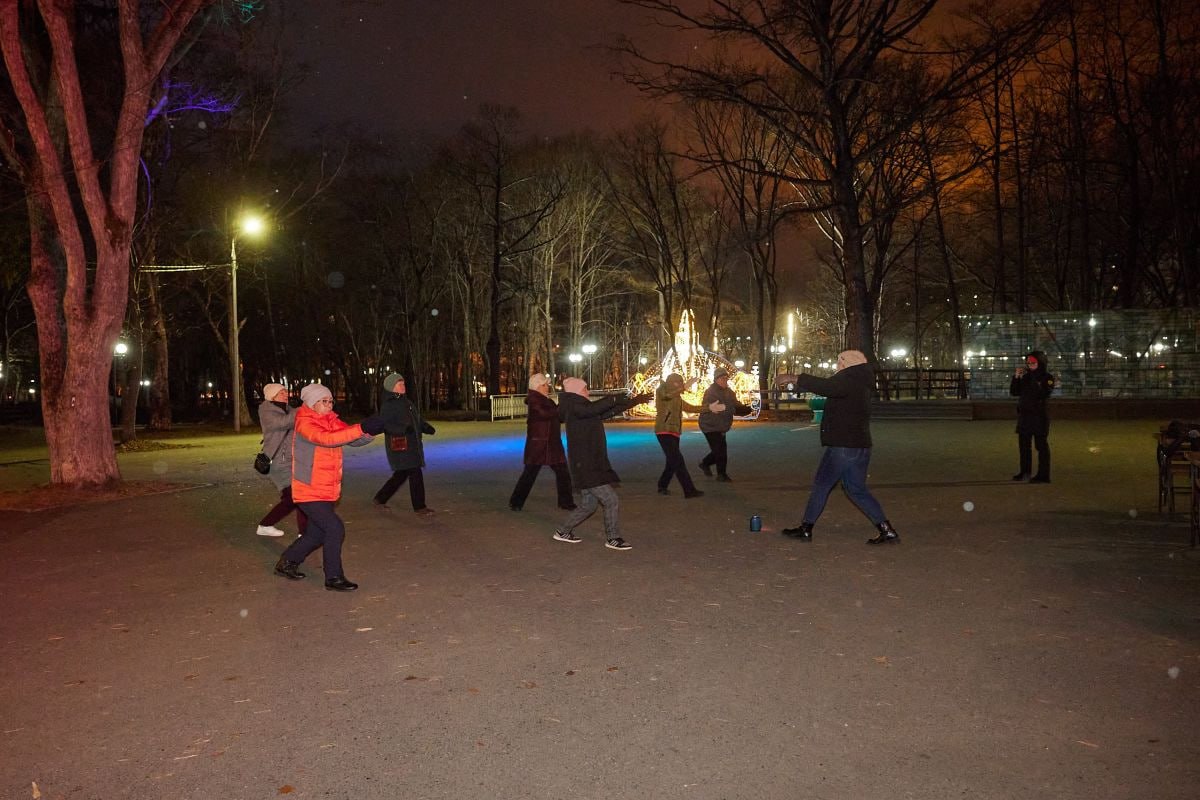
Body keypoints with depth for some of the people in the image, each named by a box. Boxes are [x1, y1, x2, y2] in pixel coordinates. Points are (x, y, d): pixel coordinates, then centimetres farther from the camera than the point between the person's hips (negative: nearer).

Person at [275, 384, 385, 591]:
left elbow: (353, 438, -3)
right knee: (335, 528, -14)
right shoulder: (305, 423, -16)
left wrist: (370, 431, -26)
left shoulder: (332, 422, 7)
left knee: (317, 533, 19)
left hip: (327, 492, 8)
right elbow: (326, 438, -35)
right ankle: (334, 578, -4)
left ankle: (286, 563, 39)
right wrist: (361, 428, -43)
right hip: (309, 492, -8)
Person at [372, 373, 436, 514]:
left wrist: (425, 427, 5)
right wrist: (404, 429, -32)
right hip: (399, 444, -9)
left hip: (411, 443, 9)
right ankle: (419, 506, -2)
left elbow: (416, 419, 23)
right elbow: (385, 425, -20)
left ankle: (380, 499, 29)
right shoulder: (388, 405, -10)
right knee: (415, 474, -9)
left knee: (401, 475, 15)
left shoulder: (406, 402, 16)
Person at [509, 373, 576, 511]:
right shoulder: (534, 400, -11)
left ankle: (565, 501, 16)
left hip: (553, 444, 8)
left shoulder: (546, 401, 16)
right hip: (538, 444, -8)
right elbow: (543, 413, -28)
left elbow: (557, 418, 20)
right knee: (530, 473, -1)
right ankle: (516, 502, 9)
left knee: (563, 472, 7)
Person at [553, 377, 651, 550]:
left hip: (592, 465, 10)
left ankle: (563, 531, 27)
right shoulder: (574, 407, -13)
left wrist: (634, 401, 23)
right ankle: (613, 538, 6)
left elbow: (610, 411, 22)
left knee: (589, 504, 16)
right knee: (610, 500, -6)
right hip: (585, 466, -10)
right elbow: (592, 409, -36)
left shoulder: (582, 407, 16)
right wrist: (615, 399, -26)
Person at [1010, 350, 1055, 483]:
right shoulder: (1025, 377, 11)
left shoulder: (1047, 378, -5)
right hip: (1024, 416, 7)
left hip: (1039, 416, -6)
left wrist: (1035, 380, -21)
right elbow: (1014, 392, 8)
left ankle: (1043, 476, -1)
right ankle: (1025, 472, 23)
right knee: (1023, 445, 12)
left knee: (1041, 446, -3)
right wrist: (1016, 377, -3)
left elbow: (1044, 394, -20)